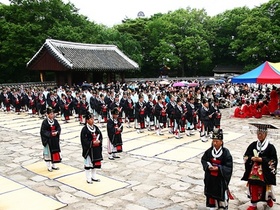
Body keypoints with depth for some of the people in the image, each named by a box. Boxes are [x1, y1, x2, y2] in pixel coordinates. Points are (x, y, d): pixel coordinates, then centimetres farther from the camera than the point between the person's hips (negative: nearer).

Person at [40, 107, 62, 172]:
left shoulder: (55, 121, 4)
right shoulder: (45, 122, -12)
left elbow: (59, 128, 5)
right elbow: (43, 131, -13)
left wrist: (56, 132, -15)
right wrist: (50, 133, -22)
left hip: (55, 139, 5)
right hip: (47, 140, -5)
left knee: (55, 151, 12)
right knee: (48, 152, 3)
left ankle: (53, 165, 28)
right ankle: (49, 166, 15)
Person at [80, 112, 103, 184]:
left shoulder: (96, 128, 8)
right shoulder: (84, 129, -13)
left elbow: (100, 136, 10)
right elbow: (84, 140, -16)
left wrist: (99, 141, -10)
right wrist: (92, 143, -21)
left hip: (96, 149, 7)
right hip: (88, 149, -7)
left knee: (95, 163, 15)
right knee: (88, 163, 2)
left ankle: (93, 177, 30)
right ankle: (88, 179, 14)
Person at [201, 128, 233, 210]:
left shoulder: (226, 152, -16)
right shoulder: (209, 151, -5)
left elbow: (228, 167, -15)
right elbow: (203, 160, 5)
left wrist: (218, 168, -24)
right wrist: (208, 166, -13)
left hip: (221, 177, -4)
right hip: (210, 176, 4)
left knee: (222, 192, 9)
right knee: (211, 192, 18)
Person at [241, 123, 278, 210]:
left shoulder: (270, 147, -9)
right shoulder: (253, 145, 1)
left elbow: (273, 160, -10)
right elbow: (246, 156, 6)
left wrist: (261, 159, -19)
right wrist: (251, 158, -14)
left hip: (265, 172, -3)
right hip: (253, 172, 3)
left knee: (264, 187, 9)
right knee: (253, 187, 7)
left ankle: (268, 199, 41)